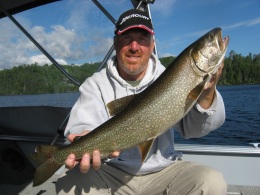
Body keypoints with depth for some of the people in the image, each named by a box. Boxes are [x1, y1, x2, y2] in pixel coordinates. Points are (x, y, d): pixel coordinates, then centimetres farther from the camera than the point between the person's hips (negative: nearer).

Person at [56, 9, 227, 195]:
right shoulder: (96, 84, -4)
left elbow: (191, 127, -13)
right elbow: (84, 126, -17)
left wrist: (207, 93, -33)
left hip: (163, 170, 2)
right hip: (111, 172, -1)